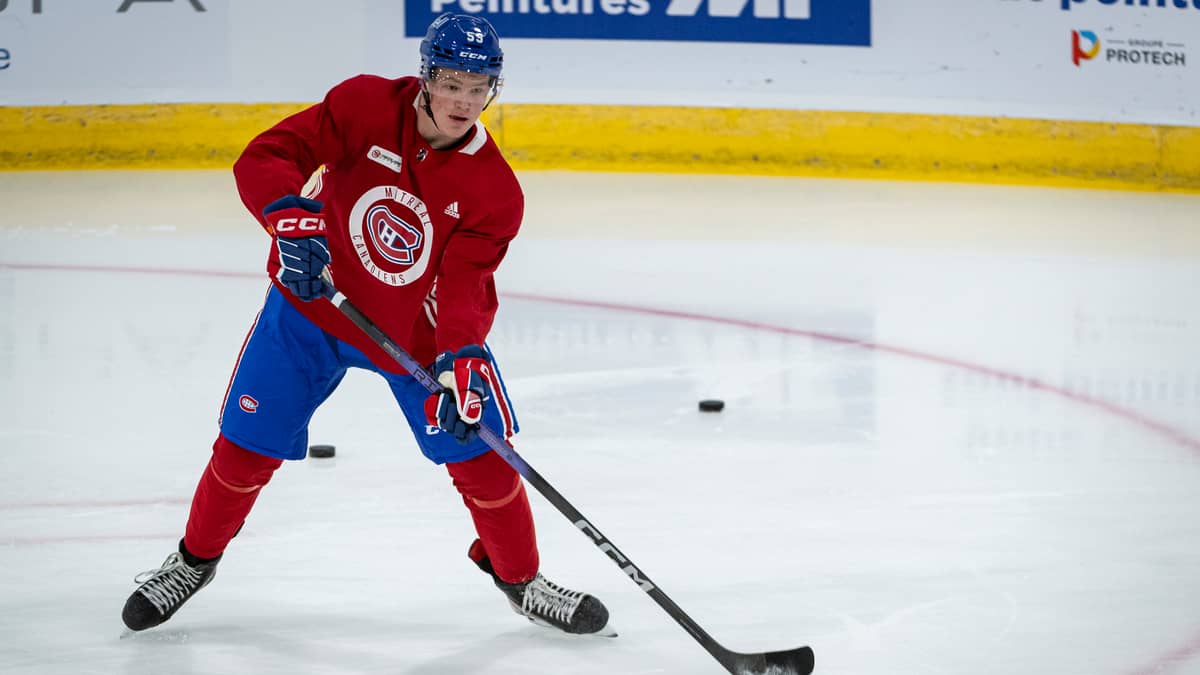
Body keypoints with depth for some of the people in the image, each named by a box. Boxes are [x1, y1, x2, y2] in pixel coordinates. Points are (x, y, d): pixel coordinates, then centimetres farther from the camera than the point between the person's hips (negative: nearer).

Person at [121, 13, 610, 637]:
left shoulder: (494, 191, -19)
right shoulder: (366, 106, -20)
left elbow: (463, 288, -24)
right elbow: (264, 158, -25)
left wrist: (461, 362, -42)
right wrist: (292, 216, -45)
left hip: (419, 334, 0)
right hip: (311, 307, 0)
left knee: (480, 455, -6)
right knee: (246, 448, 3)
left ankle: (520, 579, 17)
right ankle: (195, 560, 29)